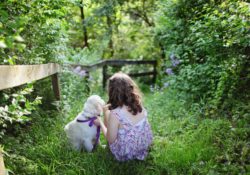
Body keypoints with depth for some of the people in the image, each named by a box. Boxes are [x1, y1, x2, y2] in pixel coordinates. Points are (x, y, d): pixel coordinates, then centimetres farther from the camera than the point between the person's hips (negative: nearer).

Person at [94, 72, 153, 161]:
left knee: (106, 110, 7)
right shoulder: (138, 104, -15)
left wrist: (100, 123, -2)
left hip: (125, 154, -5)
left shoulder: (115, 114, -32)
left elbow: (110, 140, -18)